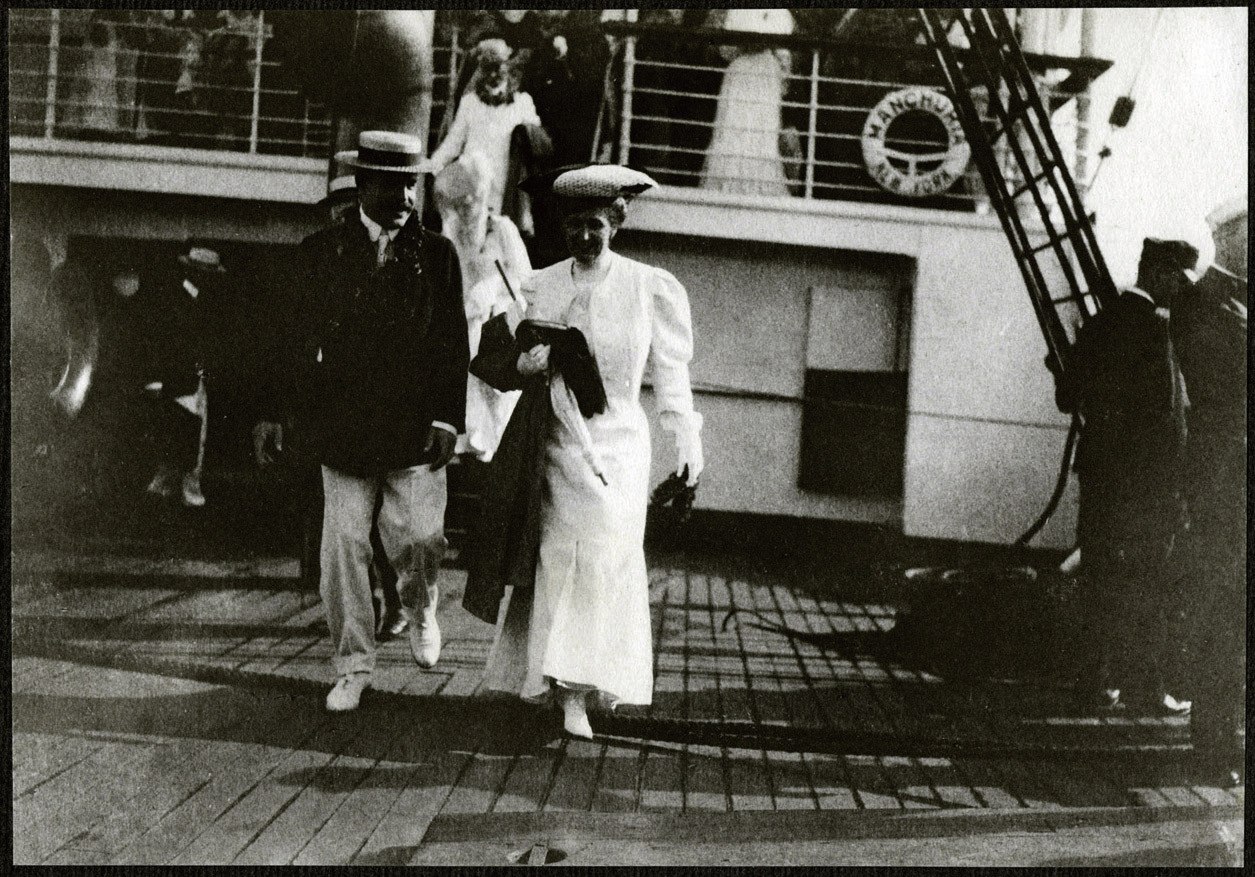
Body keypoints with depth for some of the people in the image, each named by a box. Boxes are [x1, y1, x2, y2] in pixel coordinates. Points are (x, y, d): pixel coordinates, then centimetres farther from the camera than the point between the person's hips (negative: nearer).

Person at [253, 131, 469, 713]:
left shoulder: (437, 255, 5)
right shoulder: (321, 252, 5)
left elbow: (453, 345, 2)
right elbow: (295, 338, 5)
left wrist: (448, 419, -6)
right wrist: (272, 413, 1)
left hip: (415, 431, 0)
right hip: (343, 430, 0)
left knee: (418, 542, -1)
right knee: (343, 547, 2)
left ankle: (419, 608, 34)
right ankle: (352, 667, 16)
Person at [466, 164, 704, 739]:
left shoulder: (650, 289, 3)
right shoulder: (539, 287, 7)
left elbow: (670, 372, 9)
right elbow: (507, 370, 11)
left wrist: (687, 443, 6)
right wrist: (526, 364, -12)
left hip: (617, 444, -1)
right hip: (554, 444, 2)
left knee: (604, 560, -10)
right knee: (551, 560, 0)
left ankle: (577, 695, -8)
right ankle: (547, 680, 11)